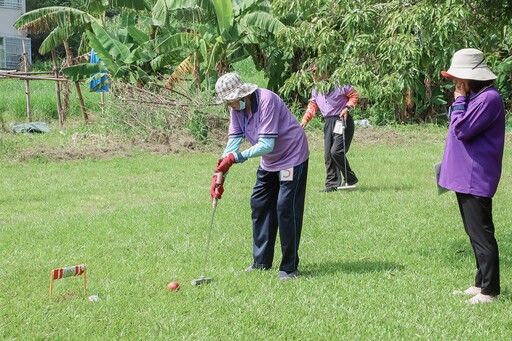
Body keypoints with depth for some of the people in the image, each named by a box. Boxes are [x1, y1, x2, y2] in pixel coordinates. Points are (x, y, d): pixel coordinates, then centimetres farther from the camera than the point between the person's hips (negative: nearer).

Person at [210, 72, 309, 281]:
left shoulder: (266, 101, -29)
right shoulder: (236, 108, -6)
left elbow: (267, 145, -32)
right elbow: (234, 140, -10)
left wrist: (236, 157, -37)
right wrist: (219, 173, -20)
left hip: (292, 156, -9)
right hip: (269, 162, 9)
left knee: (286, 208, -12)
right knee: (259, 205, 10)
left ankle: (290, 268, -4)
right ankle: (262, 262, 21)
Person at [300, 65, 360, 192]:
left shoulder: (338, 84, -9)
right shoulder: (315, 90, 13)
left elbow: (354, 95, -3)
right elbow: (313, 105, 20)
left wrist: (347, 108, -16)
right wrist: (305, 119, 6)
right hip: (328, 122, 7)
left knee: (336, 151, -17)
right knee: (328, 154, 4)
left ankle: (350, 178, -1)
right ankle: (332, 184, 11)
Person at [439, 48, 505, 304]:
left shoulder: (489, 99, -18)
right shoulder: (473, 97, 15)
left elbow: (461, 129, -21)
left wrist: (458, 102, -12)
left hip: (476, 178, -11)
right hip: (464, 175, 11)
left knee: (481, 234, -6)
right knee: (474, 233, 16)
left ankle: (489, 291, -2)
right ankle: (480, 284, 24)